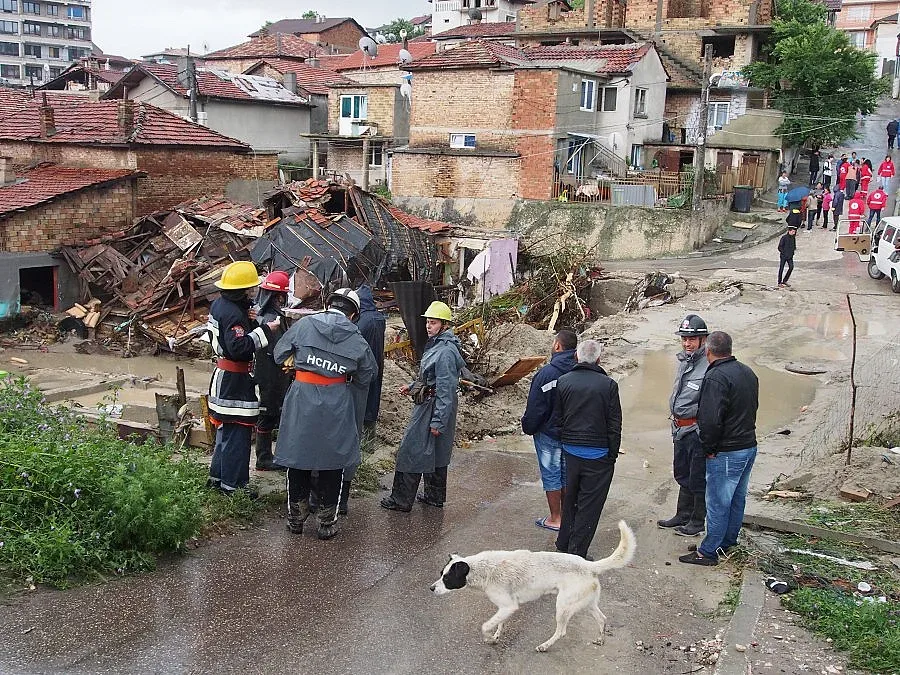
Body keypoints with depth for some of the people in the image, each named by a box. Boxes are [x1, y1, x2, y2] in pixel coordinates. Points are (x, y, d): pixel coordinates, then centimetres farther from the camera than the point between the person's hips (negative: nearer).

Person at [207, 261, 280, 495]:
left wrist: (250, 320, 2)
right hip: (235, 381, -11)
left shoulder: (219, 304, 9)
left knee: (226, 429, 21)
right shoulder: (234, 314, -22)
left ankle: (217, 476, 32)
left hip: (223, 377, 11)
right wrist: (264, 330, -26)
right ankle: (232, 485, 5)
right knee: (237, 433, -2)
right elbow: (239, 347, -30)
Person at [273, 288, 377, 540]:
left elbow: (280, 354, 5)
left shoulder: (303, 325, -3)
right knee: (332, 462, 12)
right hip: (336, 404, -1)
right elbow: (368, 373, 8)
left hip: (301, 401, 1)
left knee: (298, 456, 15)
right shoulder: (356, 340, -3)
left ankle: (296, 518, 28)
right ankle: (327, 523, 21)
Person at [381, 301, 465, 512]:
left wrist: (438, 421, -23)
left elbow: (446, 389, -24)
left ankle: (401, 500, 7)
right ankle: (434, 495, 30)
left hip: (433, 408, -10)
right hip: (428, 406, 10)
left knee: (411, 452, -2)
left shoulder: (446, 352, -22)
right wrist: (412, 387, 14)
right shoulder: (436, 345, 11)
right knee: (435, 454, 18)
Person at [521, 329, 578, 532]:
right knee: (567, 475, 18)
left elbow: (535, 406, -16)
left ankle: (555, 519, 14)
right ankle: (566, 514, 28)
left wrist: (528, 428, -1)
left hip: (549, 433, -5)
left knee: (551, 475, 7)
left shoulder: (546, 373, -21)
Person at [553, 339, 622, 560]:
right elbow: (614, 424, -7)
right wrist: (612, 456, 1)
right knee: (589, 505, 4)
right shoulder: (608, 384, -10)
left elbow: (557, 418, 5)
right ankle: (577, 554, 7)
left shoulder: (563, 382, 0)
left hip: (570, 449, 4)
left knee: (570, 499, 20)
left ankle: (563, 545, 30)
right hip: (598, 454, -4)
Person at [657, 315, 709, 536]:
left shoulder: (709, 367, -20)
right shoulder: (684, 362, 9)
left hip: (697, 431, -9)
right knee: (682, 474, 21)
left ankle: (698, 521, 20)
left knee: (698, 478, 5)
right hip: (680, 429, 9)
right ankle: (683, 515, 36)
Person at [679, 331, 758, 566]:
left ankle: (708, 552, 10)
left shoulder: (716, 377, -21)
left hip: (726, 453, -9)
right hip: (749, 445, 9)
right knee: (737, 498, 19)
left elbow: (710, 419, -26)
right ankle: (728, 542, 33)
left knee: (718, 503, 1)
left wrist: (709, 448, -13)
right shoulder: (748, 373, 8)